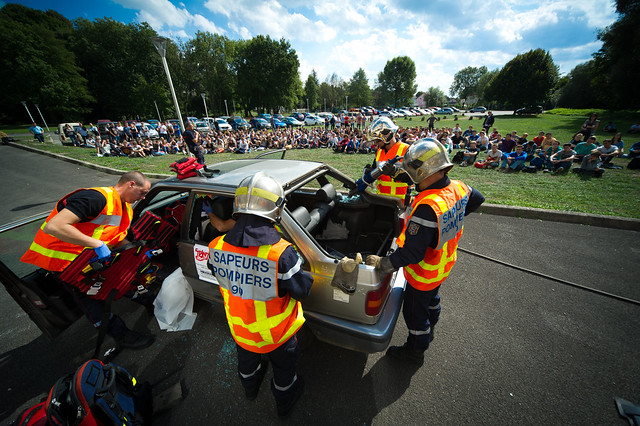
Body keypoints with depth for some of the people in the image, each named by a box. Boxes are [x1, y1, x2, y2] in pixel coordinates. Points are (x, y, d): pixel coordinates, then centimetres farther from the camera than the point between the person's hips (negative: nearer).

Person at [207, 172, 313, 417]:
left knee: (247, 362, 36)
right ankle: (284, 403, 58)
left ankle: (250, 389, 68)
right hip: (277, 334, -4)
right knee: (283, 368, 29)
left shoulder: (216, 248, -22)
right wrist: (295, 264, -9)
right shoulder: (281, 253, -37)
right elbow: (302, 290, -22)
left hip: (240, 330, 4)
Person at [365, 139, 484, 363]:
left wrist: (381, 264, -26)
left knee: (415, 311, 17)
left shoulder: (427, 207, -40)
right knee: (431, 298, 33)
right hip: (444, 265, 9)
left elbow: (411, 253, -38)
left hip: (424, 273, -9)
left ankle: (415, 351, 44)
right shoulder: (458, 188, -12)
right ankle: (428, 331, 62)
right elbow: (477, 199, 13)